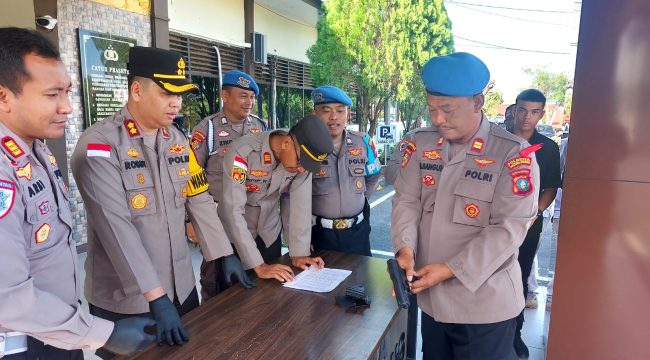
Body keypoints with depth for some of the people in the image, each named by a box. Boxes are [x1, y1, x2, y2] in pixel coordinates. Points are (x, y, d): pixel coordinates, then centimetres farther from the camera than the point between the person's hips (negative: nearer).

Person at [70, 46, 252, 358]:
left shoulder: (178, 140, 3)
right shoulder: (98, 146, -17)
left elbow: (200, 202, 6)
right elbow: (116, 227, -24)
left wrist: (225, 254, 2)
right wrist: (156, 297, -26)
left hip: (182, 287, 6)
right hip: (125, 301, -6)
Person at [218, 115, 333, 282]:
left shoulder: (303, 160, -17)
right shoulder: (242, 151, -31)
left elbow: (300, 205, -15)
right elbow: (233, 209, -34)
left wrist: (299, 253, -20)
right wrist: (258, 266, -35)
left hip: (270, 233, 4)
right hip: (235, 233, -4)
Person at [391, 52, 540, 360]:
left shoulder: (514, 154, -15)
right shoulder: (418, 144, -1)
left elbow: (507, 228, -18)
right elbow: (407, 201, -3)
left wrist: (451, 270, -22)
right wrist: (405, 249, -20)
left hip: (485, 304, -4)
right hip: (431, 298, 4)